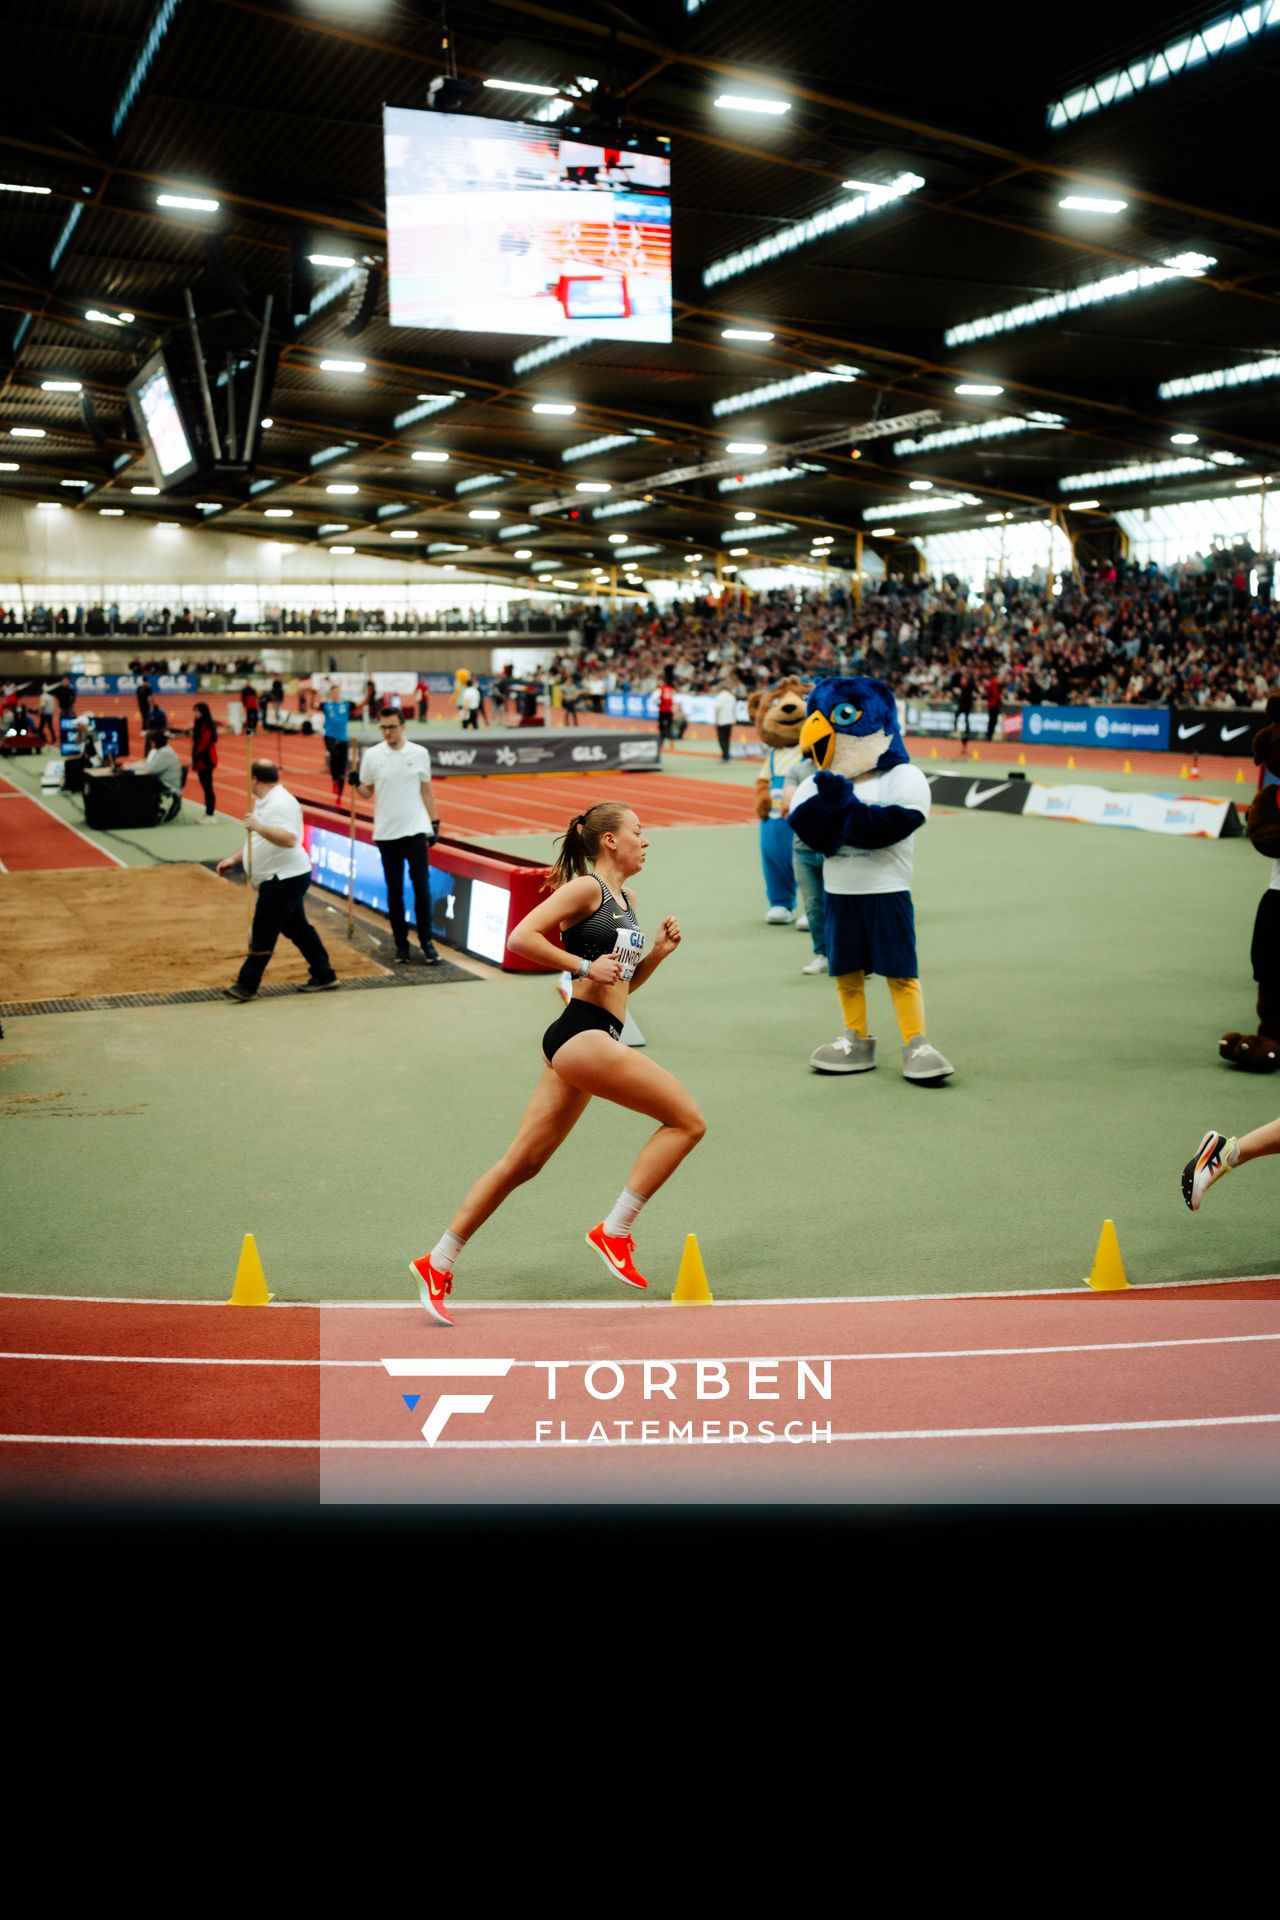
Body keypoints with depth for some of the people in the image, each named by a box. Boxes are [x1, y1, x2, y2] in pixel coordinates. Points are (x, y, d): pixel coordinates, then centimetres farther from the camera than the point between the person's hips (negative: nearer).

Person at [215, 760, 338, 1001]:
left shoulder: (280, 803, -19)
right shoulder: (266, 802, 15)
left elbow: (289, 839, -32)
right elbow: (259, 842, 25)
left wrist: (259, 827, -39)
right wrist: (234, 859, 19)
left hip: (284, 879, -11)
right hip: (283, 878, 11)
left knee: (262, 934, -7)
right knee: (297, 929, 15)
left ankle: (246, 986, -3)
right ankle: (323, 975, 21)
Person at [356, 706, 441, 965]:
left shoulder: (419, 753, 0)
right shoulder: (371, 755, -1)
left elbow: (426, 789, 9)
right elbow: (367, 793, 6)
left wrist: (434, 821, 7)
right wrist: (355, 784, -14)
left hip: (416, 829, 0)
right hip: (387, 833, 0)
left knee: (422, 886, -2)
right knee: (395, 890, 6)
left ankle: (427, 942, 6)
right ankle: (401, 943, 13)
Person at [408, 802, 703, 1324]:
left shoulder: (625, 899, 21)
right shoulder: (586, 888, -6)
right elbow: (522, 937, -16)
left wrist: (658, 952, 11)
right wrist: (585, 966, -16)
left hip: (583, 1042, 9)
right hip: (583, 1034, -9)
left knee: (523, 1162, 11)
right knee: (688, 1120, -9)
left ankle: (438, 1264, 17)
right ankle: (614, 1230, -2)